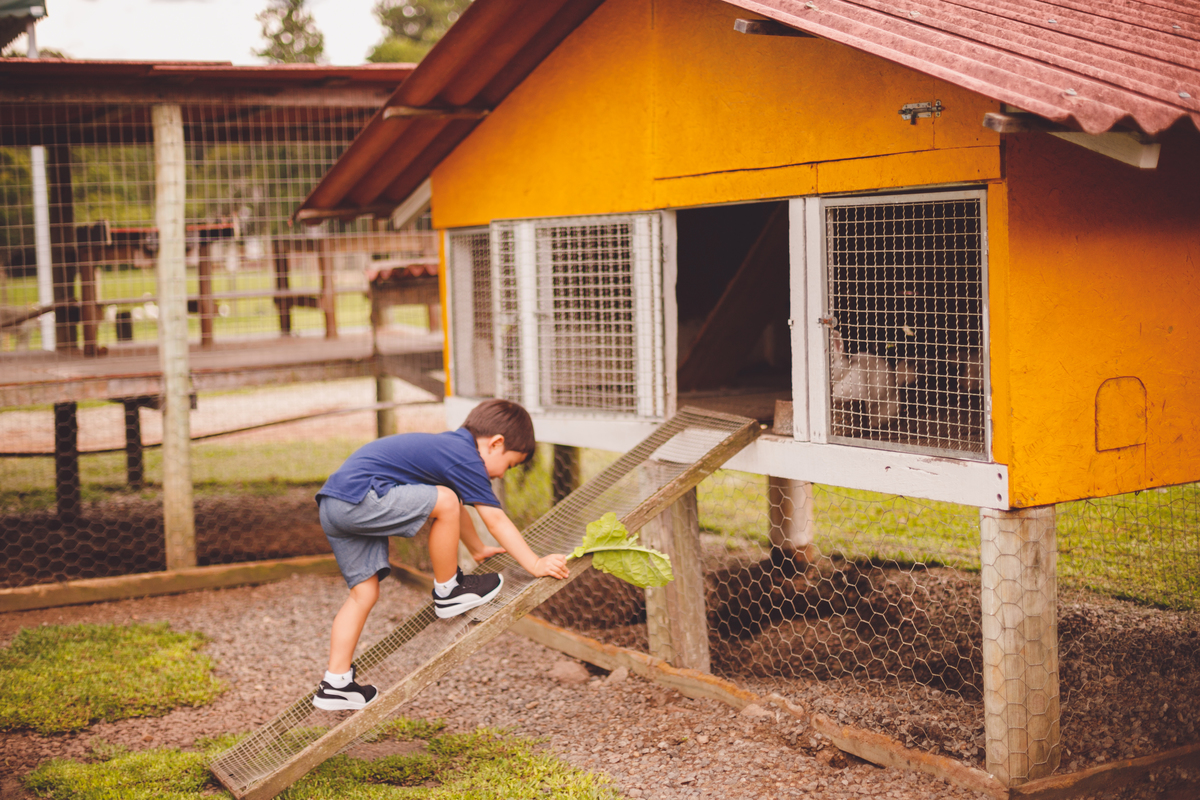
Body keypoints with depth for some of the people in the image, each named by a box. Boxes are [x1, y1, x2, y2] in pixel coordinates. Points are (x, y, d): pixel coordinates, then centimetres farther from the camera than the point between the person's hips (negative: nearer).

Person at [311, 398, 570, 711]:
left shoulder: (449, 446, 23)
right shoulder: (465, 457, -7)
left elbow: (456, 509, 39)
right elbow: (496, 520, -8)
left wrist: (478, 549, 50)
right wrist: (536, 565, -3)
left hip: (332, 505, 10)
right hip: (358, 496, -10)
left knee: (365, 593, 11)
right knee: (444, 501, -13)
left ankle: (335, 685, 13)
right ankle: (447, 592, 4)